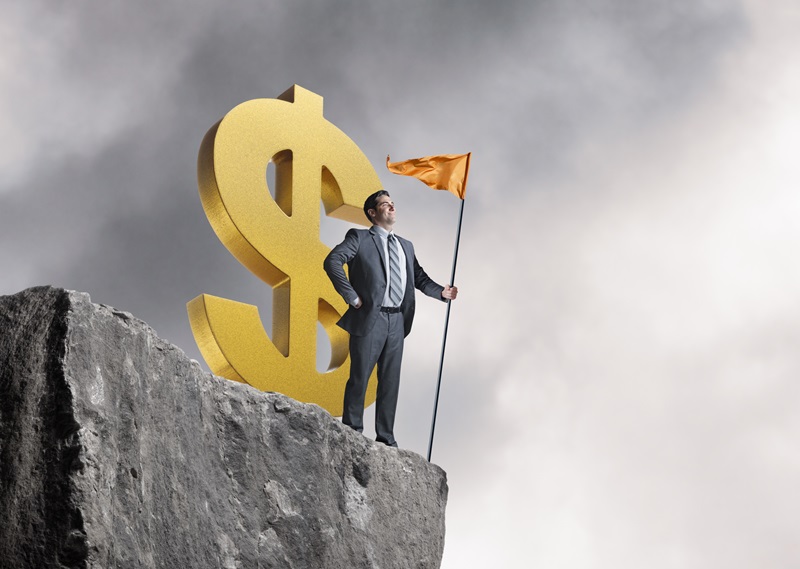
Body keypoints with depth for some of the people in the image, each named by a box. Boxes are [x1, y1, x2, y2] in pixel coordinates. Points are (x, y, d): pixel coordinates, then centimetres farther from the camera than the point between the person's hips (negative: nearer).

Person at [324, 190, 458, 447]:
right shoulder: (359, 238, 0)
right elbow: (332, 261, -12)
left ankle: (385, 438, 15)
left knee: (390, 381, 8)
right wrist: (351, 296, -15)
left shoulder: (406, 246, 20)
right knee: (359, 378, -2)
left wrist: (440, 291, 2)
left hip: (397, 321, 6)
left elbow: (419, 277, 21)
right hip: (369, 319, -6)